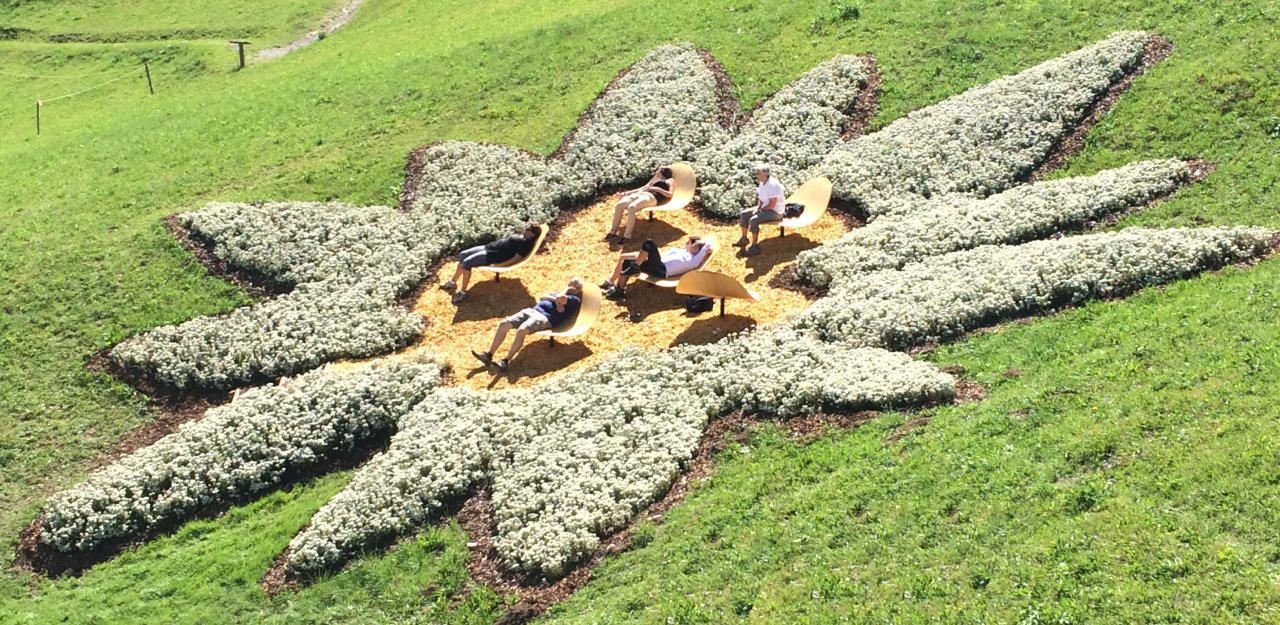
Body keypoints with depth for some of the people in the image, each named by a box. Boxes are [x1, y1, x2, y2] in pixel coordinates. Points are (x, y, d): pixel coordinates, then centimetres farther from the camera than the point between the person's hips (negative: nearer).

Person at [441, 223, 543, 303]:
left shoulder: (526, 243, -14)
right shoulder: (521, 237, 16)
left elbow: (516, 258, -19)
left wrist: (499, 263, -19)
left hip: (492, 256, -10)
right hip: (489, 247, 10)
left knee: (466, 263, -21)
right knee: (462, 255, 10)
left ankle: (463, 292, -12)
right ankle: (453, 282, 19)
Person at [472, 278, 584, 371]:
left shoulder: (575, 300, 8)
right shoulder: (558, 293, 33)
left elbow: (561, 299, -11)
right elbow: (543, 297, 16)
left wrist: (565, 291, 10)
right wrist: (555, 300, 0)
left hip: (545, 318, -8)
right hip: (531, 310, 8)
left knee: (521, 330, -34)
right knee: (504, 324, -10)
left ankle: (506, 361, -33)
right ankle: (489, 355, -11)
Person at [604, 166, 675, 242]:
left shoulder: (670, 181, 18)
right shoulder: (655, 179, 38)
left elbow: (670, 194, 2)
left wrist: (658, 189, -9)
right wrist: (625, 193, 22)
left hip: (651, 197, -7)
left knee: (631, 207, -37)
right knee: (619, 205, -22)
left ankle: (627, 236, -35)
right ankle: (613, 232, -21)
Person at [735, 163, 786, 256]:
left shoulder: (772, 185, -26)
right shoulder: (762, 183, 4)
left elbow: (772, 204, -27)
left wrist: (760, 210, -16)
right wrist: (757, 208, -1)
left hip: (775, 212, -10)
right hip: (764, 208, 10)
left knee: (753, 220, -30)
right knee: (743, 214, 7)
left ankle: (754, 247, -23)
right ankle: (744, 239, 17)